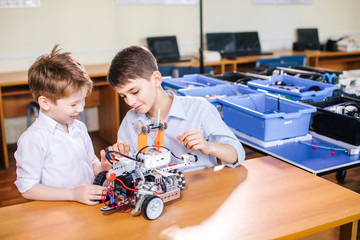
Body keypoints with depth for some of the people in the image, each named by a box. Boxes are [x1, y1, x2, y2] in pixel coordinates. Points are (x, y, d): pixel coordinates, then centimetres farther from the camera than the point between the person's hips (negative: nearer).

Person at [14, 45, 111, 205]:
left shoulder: (80, 128, 13)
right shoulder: (33, 139, -11)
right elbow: (27, 189, -11)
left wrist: (102, 168, 3)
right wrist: (73, 193, -17)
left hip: (89, 204, 5)